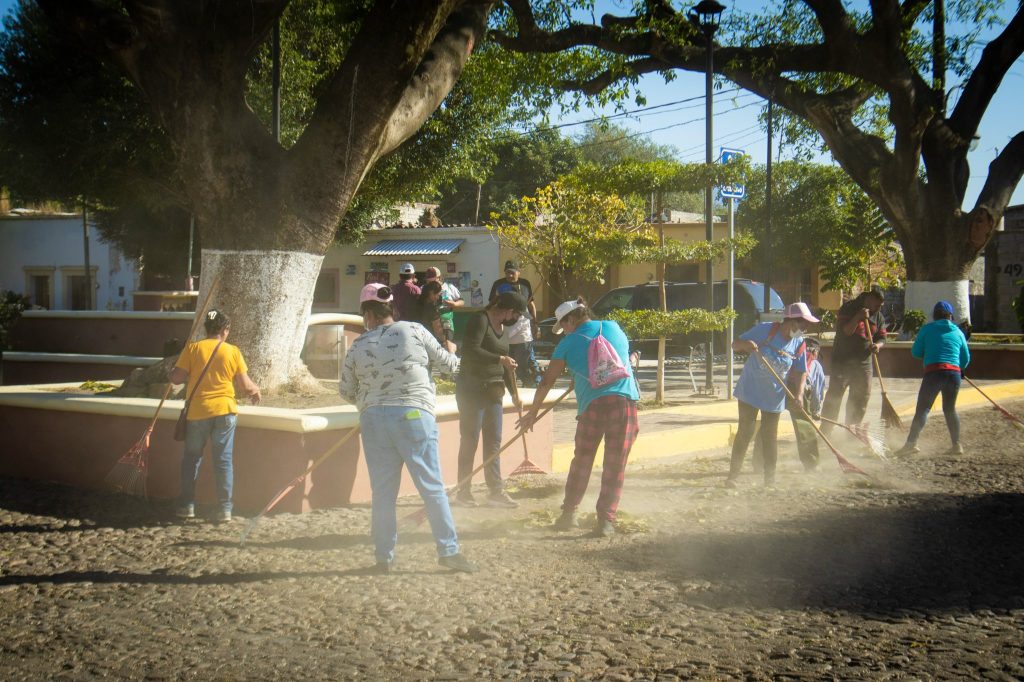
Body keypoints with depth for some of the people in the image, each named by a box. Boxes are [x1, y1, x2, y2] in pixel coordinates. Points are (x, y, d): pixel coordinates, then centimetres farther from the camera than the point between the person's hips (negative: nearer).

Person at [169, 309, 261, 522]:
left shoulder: (192, 348, -2)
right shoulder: (233, 351, -1)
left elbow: (176, 378, -5)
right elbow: (246, 386, 0)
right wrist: (256, 391, 21)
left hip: (198, 411, 0)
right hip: (224, 410, 0)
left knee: (192, 458, 14)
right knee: (223, 460, 4)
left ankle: (187, 506, 17)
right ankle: (225, 509, 2)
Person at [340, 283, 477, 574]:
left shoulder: (358, 347, 3)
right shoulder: (414, 331, -2)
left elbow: (346, 391, 13)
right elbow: (444, 359, 11)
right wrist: (457, 363, 34)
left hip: (374, 419, 2)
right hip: (413, 416, -2)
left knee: (382, 492, 8)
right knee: (432, 487, 3)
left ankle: (384, 557, 13)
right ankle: (449, 550, 3)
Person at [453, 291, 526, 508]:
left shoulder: (503, 327, 15)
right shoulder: (480, 320, -12)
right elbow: (471, 351, -26)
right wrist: (500, 359, -27)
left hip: (493, 390, 8)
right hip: (472, 388, -8)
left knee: (493, 441, 7)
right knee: (470, 441, -3)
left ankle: (496, 491, 11)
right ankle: (463, 492, 5)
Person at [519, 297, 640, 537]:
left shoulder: (569, 343, 6)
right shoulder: (614, 328, 16)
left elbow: (547, 381, 9)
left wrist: (533, 412, 19)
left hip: (592, 403, -1)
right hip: (624, 399, 2)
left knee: (582, 461, 15)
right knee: (615, 464, 5)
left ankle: (569, 513, 20)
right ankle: (606, 520, 2)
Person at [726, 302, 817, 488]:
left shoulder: (799, 344, -4)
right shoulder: (764, 330, -16)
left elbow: (800, 372, 2)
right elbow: (735, 345, -11)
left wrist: (798, 394, -14)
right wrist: (745, 345, -34)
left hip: (774, 396, 3)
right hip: (750, 391, -3)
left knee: (770, 437, 7)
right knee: (745, 432, -3)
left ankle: (770, 480, 17)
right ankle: (733, 475, 4)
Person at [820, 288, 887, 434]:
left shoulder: (878, 317, 8)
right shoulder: (848, 309, -8)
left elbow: (882, 337, 10)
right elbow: (843, 331, -17)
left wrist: (878, 345, -13)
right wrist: (857, 318, -29)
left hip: (863, 363, 5)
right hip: (842, 360, -5)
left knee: (861, 398, 8)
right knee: (834, 396, -7)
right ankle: (824, 432, -5)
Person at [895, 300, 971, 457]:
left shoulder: (928, 329, 9)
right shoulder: (958, 332, 17)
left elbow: (915, 352, 10)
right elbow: (966, 359, 18)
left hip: (934, 372, -3)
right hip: (954, 373, 3)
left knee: (922, 408, -8)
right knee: (950, 408, 20)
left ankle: (911, 442, -23)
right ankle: (956, 445, 18)